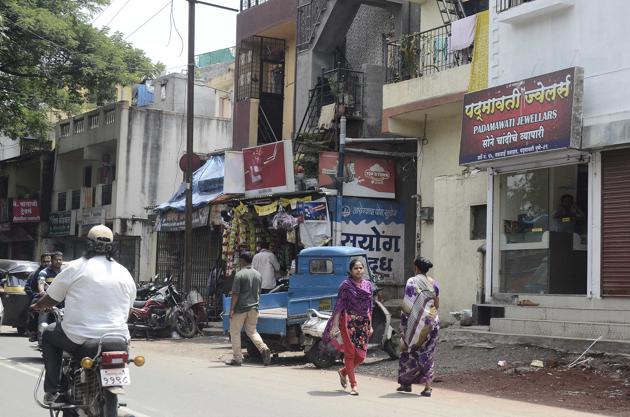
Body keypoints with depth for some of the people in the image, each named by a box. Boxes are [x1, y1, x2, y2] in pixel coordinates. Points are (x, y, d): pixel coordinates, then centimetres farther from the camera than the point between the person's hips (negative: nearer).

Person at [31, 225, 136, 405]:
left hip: (78, 338, -3)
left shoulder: (76, 267, -4)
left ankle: (53, 391, 16)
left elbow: (51, 299, 4)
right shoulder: (124, 273, 6)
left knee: (49, 336, 26)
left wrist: (38, 306, 27)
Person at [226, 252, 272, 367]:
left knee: (235, 332, 7)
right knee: (252, 331, 15)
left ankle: (237, 358, 9)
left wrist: (231, 309, -12)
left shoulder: (239, 275, -13)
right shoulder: (258, 274, 8)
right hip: (253, 308, 6)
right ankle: (264, 349, -9)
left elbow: (235, 294, -16)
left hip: (241, 308, -6)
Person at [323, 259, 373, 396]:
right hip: (348, 322, -5)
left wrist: (370, 325, 14)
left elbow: (369, 307, 16)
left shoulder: (368, 284, 11)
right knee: (350, 352, -1)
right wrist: (335, 325, -12)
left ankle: (343, 372, 30)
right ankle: (353, 385, 6)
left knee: (361, 355, 4)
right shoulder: (346, 285, -4)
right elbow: (339, 305, -6)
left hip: (363, 323, 5)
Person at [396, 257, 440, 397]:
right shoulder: (433, 283, 6)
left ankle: (407, 383, 20)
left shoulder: (412, 281, -10)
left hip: (417, 322, -4)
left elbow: (407, 304, -14)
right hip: (432, 321, 4)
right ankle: (427, 386, 0)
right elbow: (437, 305, 10)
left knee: (409, 352, 12)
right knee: (427, 355, 8)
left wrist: (404, 321, -7)